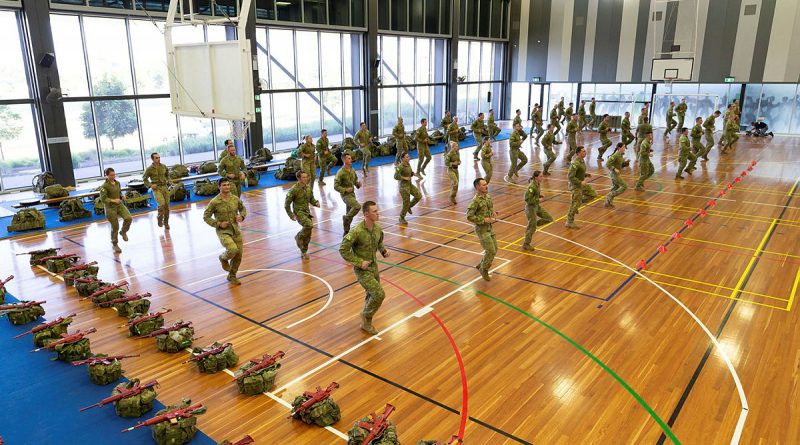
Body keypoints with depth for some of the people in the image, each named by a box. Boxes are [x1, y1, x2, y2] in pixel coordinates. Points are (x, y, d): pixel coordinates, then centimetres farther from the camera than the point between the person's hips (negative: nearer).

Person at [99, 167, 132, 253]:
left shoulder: (118, 183, 5)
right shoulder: (104, 186, -13)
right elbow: (103, 199, -16)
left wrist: (122, 196, 0)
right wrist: (113, 200, -26)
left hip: (119, 204, 5)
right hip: (110, 207, -5)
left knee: (128, 218, -18)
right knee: (115, 227, 1)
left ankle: (123, 232, 13)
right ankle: (114, 244, 21)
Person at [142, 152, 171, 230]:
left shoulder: (164, 166, 4)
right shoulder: (150, 169, -5)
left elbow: (167, 175, 21)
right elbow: (144, 178, 4)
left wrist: (169, 181, 4)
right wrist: (150, 185, -9)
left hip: (165, 187, 4)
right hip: (156, 188, -4)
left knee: (167, 206, 5)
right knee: (161, 204, -22)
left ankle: (166, 223, 21)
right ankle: (160, 220, 0)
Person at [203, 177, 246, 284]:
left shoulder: (235, 199, 1)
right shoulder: (215, 202, -12)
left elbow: (243, 209, 18)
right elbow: (206, 217, -5)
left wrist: (241, 216, -3)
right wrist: (219, 224, -16)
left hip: (235, 230, 5)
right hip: (223, 231, -5)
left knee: (238, 255, 6)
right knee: (233, 249, -28)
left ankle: (232, 276, 30)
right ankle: (223, 258, 9)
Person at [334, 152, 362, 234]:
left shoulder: (352, 170, 5)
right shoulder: (341, 172, -16)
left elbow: (355, 180, 20)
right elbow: (336, 186, -15)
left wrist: (358, 184, -1)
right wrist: (345, 190, -24)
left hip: (352, 194, 7)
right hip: (345, 195, -7)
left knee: (350, 213, 12)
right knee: (357, 206, -26)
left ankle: (346, 232, 24)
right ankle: (346, 218, -2)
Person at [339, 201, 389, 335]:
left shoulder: (377, 228, -3)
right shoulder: (357, 231, -26)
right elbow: (343, 250, -21)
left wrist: (383, 251, -2)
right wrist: (359, 262, -21)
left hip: (374, 267, 7)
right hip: (362, 270, -7)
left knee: (372, 295, 18)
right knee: (379, 294, -13)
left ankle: (366, 322, 40)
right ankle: (366, 316, 14)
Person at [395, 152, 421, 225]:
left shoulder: (408, 164, 5)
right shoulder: (400, 166, -19)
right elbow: (396, 176, -26)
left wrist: (413, 173, 0)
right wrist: (404, 178, -21)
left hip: (410, 184, 8)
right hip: (404, 186, -8)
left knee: (418, 196, -1)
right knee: (406, 203, 0)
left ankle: (409, 207, 22)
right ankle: (402, 218, 19)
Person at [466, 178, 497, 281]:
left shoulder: (488, 197, 5)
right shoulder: (476, 201, -21)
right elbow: (469, 216, -23)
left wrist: (493, 213, 1)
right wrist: (484, 220, -22)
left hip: (489, 227, 8)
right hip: (482, 229, -8)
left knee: (494, 249, 13)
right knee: (491, 251, -7)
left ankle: (481, 265, 33)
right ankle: (484, 270, 16)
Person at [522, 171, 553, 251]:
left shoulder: (538, 184, 2)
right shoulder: (532, 186, -26)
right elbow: (527, 199, -27)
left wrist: (540, 196, 0)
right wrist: (538, 200, -20)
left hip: (537, 206, 9)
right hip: (531, 207, -9)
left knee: (549, 219, 9)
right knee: (532, 228, 1)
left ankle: (530, 225, 20)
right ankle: (526, 245, 17)